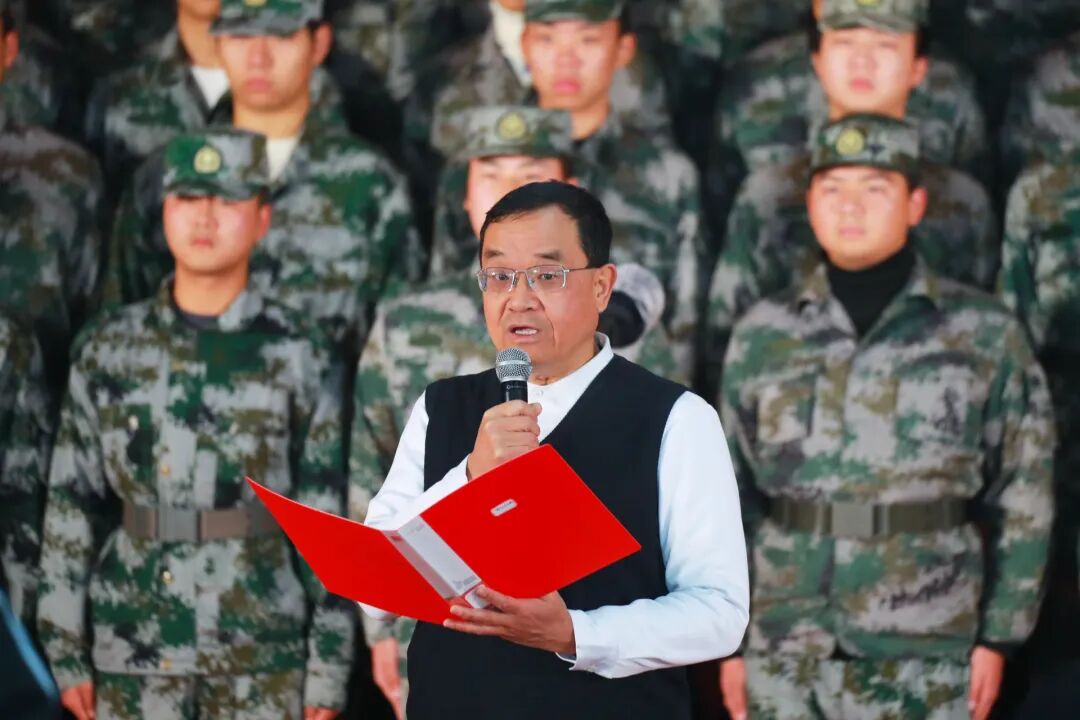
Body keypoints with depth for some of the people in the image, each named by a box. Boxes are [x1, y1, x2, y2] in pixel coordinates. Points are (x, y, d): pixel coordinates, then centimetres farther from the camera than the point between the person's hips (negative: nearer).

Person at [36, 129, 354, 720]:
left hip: (265, 659, -1)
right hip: (132, 654, 1)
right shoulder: (106, 351, 5)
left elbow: (329, 519, 1)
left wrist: (329, 670, -2)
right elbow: (70, 508, 7)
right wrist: (66, 650, 2)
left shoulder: (301, 357, 1)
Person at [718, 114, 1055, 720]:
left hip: (924, 664, -2)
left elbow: (1023, 498, 4)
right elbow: (731, 495, 11)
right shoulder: (763, 336, 7)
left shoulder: (986, 335, 2)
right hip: (783, 657, 2)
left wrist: (998, 637, -1)